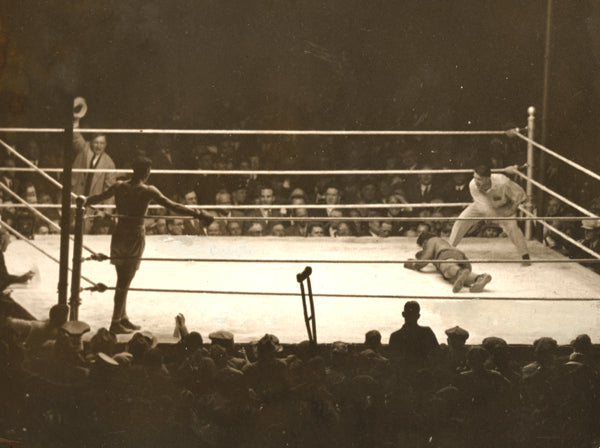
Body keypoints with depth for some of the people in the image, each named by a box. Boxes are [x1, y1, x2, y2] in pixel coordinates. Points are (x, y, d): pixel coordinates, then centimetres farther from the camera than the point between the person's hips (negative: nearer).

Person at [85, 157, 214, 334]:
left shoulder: (119, 186, 2)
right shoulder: (148, 191, -13)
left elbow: (98, 197, 15)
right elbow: (173, 207, -17)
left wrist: (84, 203, 36)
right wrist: (198, 215, -15)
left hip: (119, 236, 5)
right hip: (135, 238, -5)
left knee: (122, 280, 16)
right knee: (124, 282, 1)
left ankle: (123, 318, 25)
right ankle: (116, 323, 6)